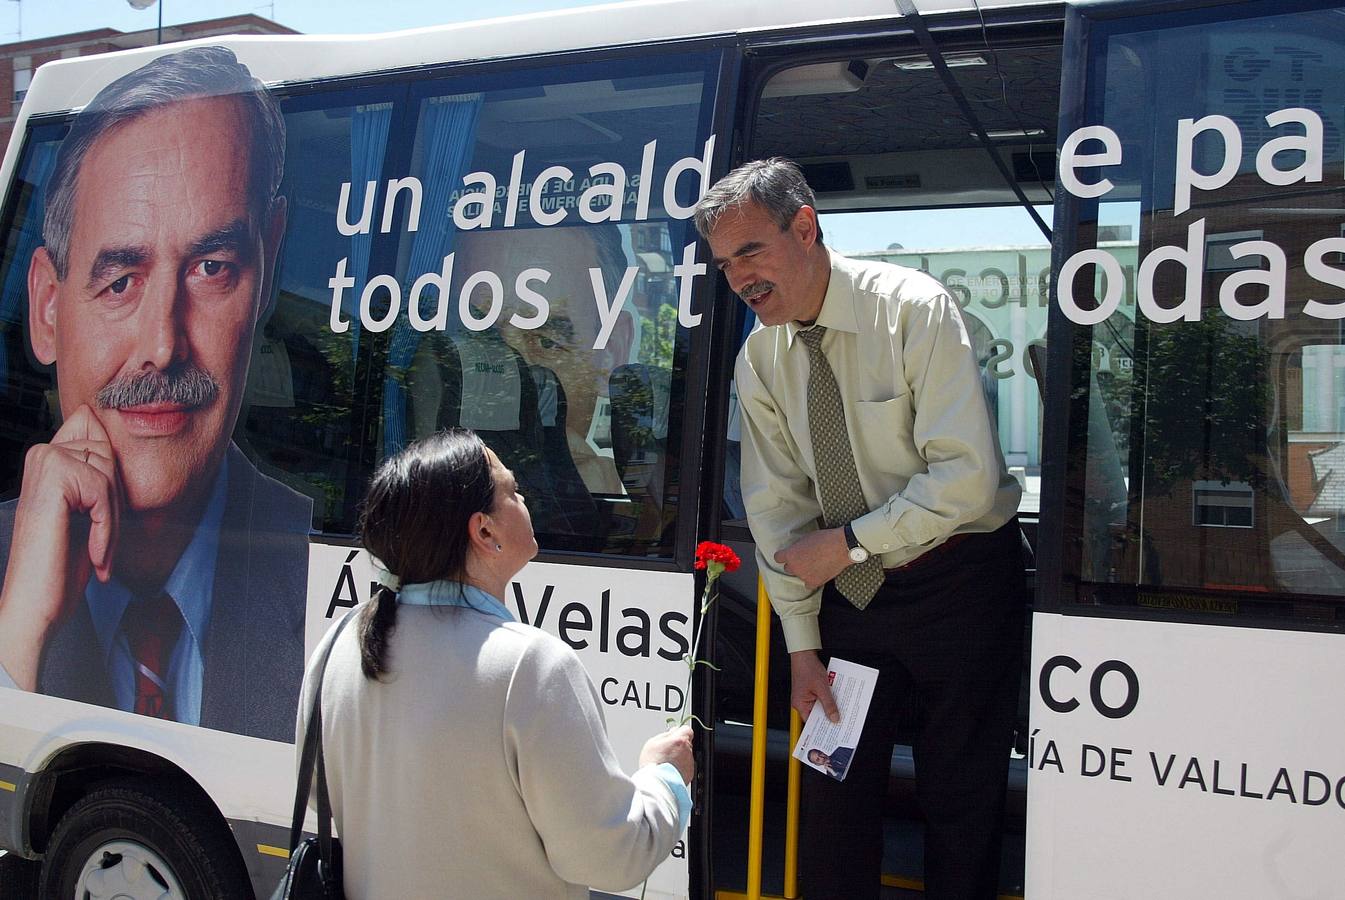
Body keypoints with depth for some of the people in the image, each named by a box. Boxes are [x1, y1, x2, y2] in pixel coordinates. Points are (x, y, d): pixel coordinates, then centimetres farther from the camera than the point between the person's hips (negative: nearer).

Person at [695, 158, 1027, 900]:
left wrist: (846, 543, -18)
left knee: (960, 795, 6)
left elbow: (966, 476, -23)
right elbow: (776, 507, 2)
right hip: (850, 588, 5)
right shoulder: (760, 358, -1)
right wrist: (802, 644, 0)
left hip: (958, 581, -4)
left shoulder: (913, 310, -17)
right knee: (834, 784, 10)